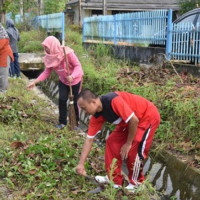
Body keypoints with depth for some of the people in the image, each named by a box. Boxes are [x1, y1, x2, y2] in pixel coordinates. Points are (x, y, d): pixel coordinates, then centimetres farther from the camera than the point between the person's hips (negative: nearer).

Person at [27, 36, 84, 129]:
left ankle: (76, 123, 22)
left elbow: (78, 66, -30)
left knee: (74, 101, 4)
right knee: (62, 99, -5)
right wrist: (35, 81, -20)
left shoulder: (68, 53, -32)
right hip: (63, 81, 4)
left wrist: (72, 76, -47)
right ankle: (62, 122, 11)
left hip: (75, 80, -4)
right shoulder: (49, 58, -14)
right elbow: (46, 72, -11)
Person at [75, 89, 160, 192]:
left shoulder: (114, 101, -35)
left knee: (134, 149, -14)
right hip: (130, 120, 8)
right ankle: (114, 179, 14)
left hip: (149, 116, -8)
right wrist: (81, 164, -6)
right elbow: (89, 139, -3)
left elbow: (134, 120, -31)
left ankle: (135, 183, 7)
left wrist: (128, 144, -18)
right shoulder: (96, 116, -9)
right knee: (112, 142, 3)